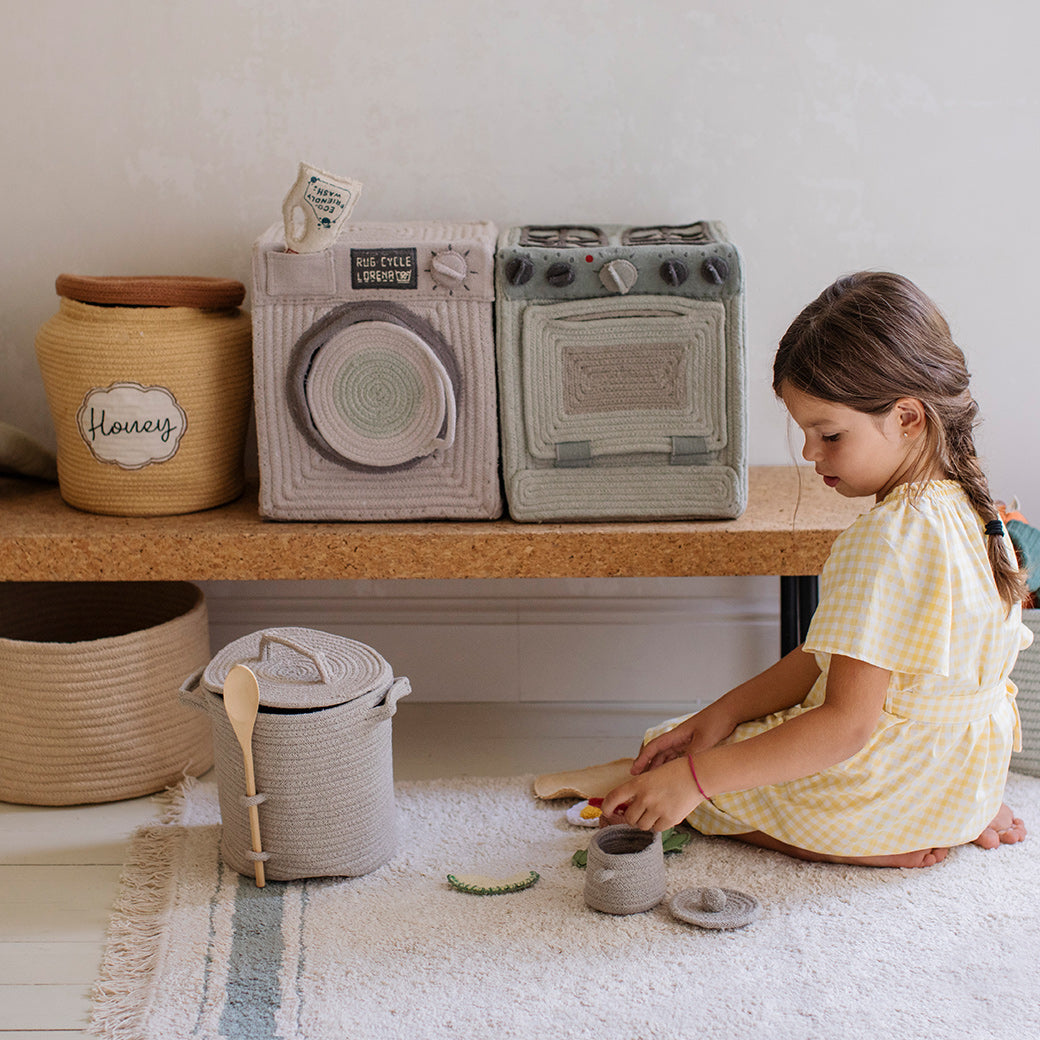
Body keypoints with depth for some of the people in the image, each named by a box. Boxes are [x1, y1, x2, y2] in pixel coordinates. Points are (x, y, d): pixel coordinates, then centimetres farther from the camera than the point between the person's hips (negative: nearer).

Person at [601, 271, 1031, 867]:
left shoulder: (884, 543, -29)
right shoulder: (965, 507, 1)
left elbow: (847, 723, -33)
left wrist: (695, 777, -33)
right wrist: (725, 712, -2)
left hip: (885, 789, -9)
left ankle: (893, 847, -5)